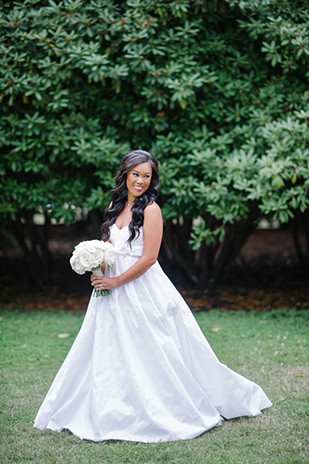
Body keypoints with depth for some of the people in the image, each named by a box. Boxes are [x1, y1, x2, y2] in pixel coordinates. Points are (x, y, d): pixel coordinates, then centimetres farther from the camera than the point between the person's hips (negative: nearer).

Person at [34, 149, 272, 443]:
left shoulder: (150, 209, -11)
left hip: (143, 287, -7)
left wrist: (116, 281, -14)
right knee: (111, 350, 11)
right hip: (113, 287, 7)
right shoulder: (116, 205, 10)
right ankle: (119, 410, 23)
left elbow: (149, 257, -16)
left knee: (147, 351, 0)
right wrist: (100, 273, -3)